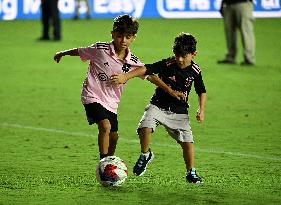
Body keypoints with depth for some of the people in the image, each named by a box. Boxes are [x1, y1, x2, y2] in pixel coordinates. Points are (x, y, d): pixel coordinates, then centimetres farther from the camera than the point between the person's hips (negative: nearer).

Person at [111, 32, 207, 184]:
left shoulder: (195, 71, -3)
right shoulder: (168, 64, -14)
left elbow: (201, 91, 12)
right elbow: (146, 69, -21)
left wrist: (201, 110, 1)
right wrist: (125, 77, -32)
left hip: (179, 112, 2)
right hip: (158, 106, -2)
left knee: (187, 141, -6)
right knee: (145, 127, -27)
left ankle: (191, 173, 14)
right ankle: (145, 154, 1)